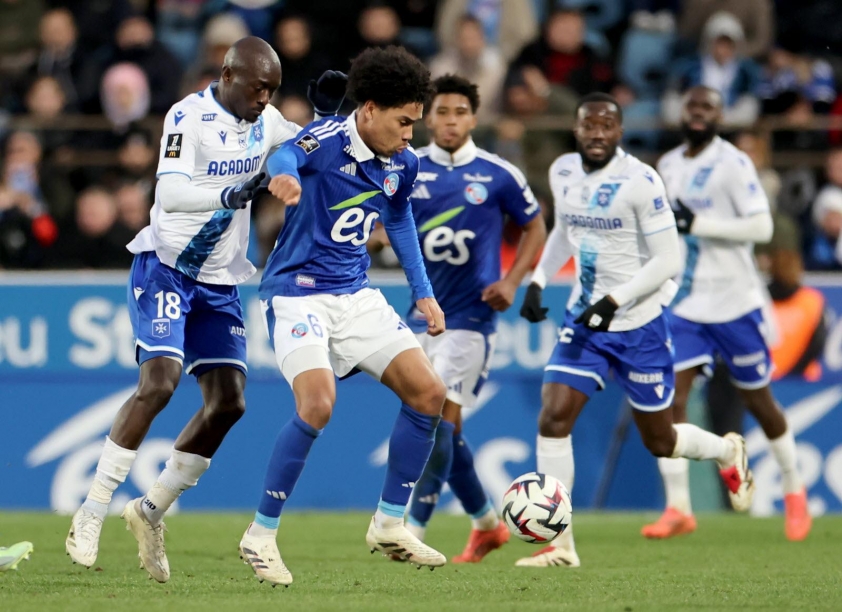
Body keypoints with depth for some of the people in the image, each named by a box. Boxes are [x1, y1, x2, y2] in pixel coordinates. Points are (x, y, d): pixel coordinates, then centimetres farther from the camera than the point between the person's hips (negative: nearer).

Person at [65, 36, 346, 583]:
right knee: (160, 380, -21)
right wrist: (229, 194, -44)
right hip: (167, 266, -7)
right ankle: (91, 514, -14)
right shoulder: (189, 117, -16)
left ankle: (152, 510, 13)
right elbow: (168, 193, -29)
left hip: (221, 281, 7)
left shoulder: (264, 122, 6)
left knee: (228, 403, -2)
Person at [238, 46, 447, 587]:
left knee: (429, 393, -2)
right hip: (298, 292, -7)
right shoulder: (329, 139, -17)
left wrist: (423, 292, 19)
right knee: (318, 405, -26)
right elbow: (287, 154, -39)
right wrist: (284, 173, -63)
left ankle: (390, 525, 12)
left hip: (356, 295, 7)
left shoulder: (402, 162, 3)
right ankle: (261, 536, -10)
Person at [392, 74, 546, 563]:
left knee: (441, 416, -15)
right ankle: (487, 523, 28)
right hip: (423, 314, 4)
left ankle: (414, 531, -17)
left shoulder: (499, 175, -3)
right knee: (443, 427, 9)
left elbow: (535, 229, 8)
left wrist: (512, 282, -5)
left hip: (471, 316, -4)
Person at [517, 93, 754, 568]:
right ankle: (560, 545, -7)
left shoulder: (640, 181, -18)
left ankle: (728, 452, 43)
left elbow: (668, 262, -17)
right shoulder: (563, 172, 1)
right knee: (553, 420, -13)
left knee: (660, 442, 9)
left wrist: (613, 301, -23)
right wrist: (537, 283, 10)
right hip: (584, 318, 5)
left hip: (639, 324, -5)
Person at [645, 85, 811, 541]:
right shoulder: (668, 165, 10)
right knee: (669, 397, -11)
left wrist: (696, 223, -22)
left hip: (733, 302, -5)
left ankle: (794, 491, 28)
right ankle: (677, 508, -9)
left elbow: (761, 227, -18)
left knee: (758, 400, 7)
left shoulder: (733, 163, -10)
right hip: (683, 303, 5)